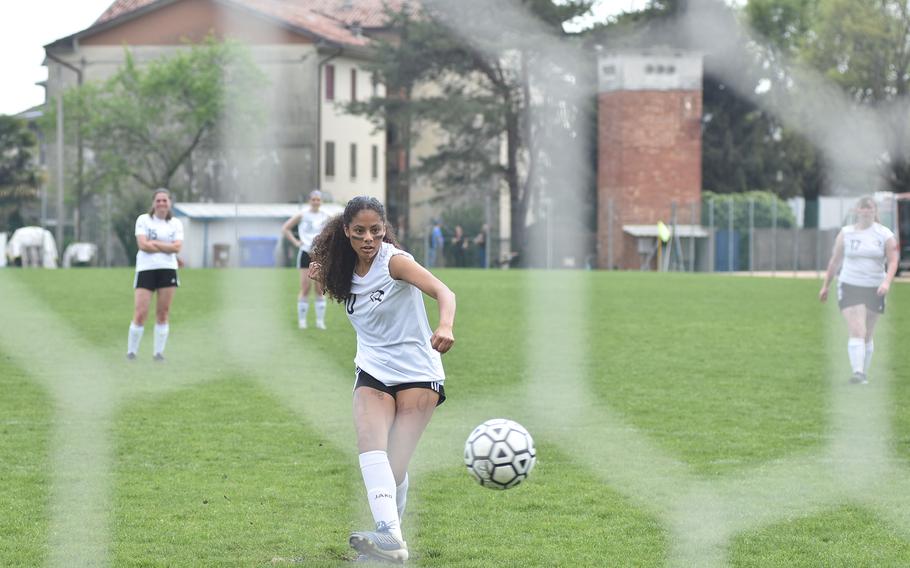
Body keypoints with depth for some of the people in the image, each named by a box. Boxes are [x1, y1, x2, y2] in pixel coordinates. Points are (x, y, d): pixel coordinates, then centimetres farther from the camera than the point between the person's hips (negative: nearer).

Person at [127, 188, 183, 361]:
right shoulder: (143, 220, 3)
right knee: (140, 313, -7)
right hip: (146, 269, -2)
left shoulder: (176, 224, 10)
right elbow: (143, 244, -9)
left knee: (163, 314, 2)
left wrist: (154, 243, -10)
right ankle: (131, 351, 3)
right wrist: (168, 249, -6)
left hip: (167, 270, 2)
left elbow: (177, 247, -4)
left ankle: (159, 352, 9)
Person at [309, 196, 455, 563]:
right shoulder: (347, 273, 4)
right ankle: (390, 538, -37)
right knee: (371, 444, -23)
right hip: (373, 374, 4)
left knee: (396, 466, -8)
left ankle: (389, 532, 16)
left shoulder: (394, 260, -15)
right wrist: (325, 274, 7)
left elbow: (443, 291, -30)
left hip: (418, 374, -4)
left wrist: (445, 326, -50)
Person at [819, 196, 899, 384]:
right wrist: (825, 286, 13)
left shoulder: (885, 235, 2)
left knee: (867, 335, 9)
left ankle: (864, 373, 20)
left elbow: (892, 261, -2)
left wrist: (887, 282, -19)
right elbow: (835, 261, 11)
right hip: (849, 287, -1)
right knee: (856, 332, -15)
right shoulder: (846, 233, 4)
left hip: (874, 290, 1)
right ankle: (858, 372, -23)